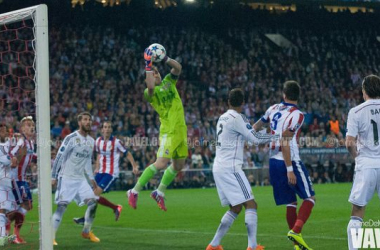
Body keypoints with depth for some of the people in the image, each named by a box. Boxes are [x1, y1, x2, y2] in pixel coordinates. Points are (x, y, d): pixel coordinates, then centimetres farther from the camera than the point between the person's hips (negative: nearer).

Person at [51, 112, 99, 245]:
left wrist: (91, 178, 18)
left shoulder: (91, 141, 9)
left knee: (92, 202, -3)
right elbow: (59, 157, -10)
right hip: (66, 178, -6)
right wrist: (53, 177, -11)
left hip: (81, 179, 6)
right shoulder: (71, 138, -12)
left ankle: (87, 231, 12)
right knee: (62, 206, -11)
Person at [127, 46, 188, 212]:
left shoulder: (168, 81, 11)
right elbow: (150, 87, -32)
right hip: (169, 131, -7)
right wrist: (148, 65, -30)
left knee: (178, 165, 10)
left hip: (181, 129, 7)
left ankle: (159, 193, 25)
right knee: (161, 163, -17)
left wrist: (164, 58, -13)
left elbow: (178, 68, -1)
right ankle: (134, 192, -7)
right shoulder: (150, 92, -8)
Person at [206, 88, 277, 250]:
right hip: (230, 168, -9)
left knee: (235, 208, 15)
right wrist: (274, 136, 2)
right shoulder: (237, 118, -11)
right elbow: (255, 138, -9)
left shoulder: (223, 118, 15)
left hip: (218, 168, 9)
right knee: (251, 205, -9)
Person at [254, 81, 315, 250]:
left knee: (290, 203, 12)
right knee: (309, 198, 3)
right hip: (290, 162, -7)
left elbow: (257, 126, 22)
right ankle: (296, 231, -17)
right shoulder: (297, 115, -13)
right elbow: (284, 142, -19)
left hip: (273, 162, 7)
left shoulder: (274, 109, 7)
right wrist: (290, 169, -19)